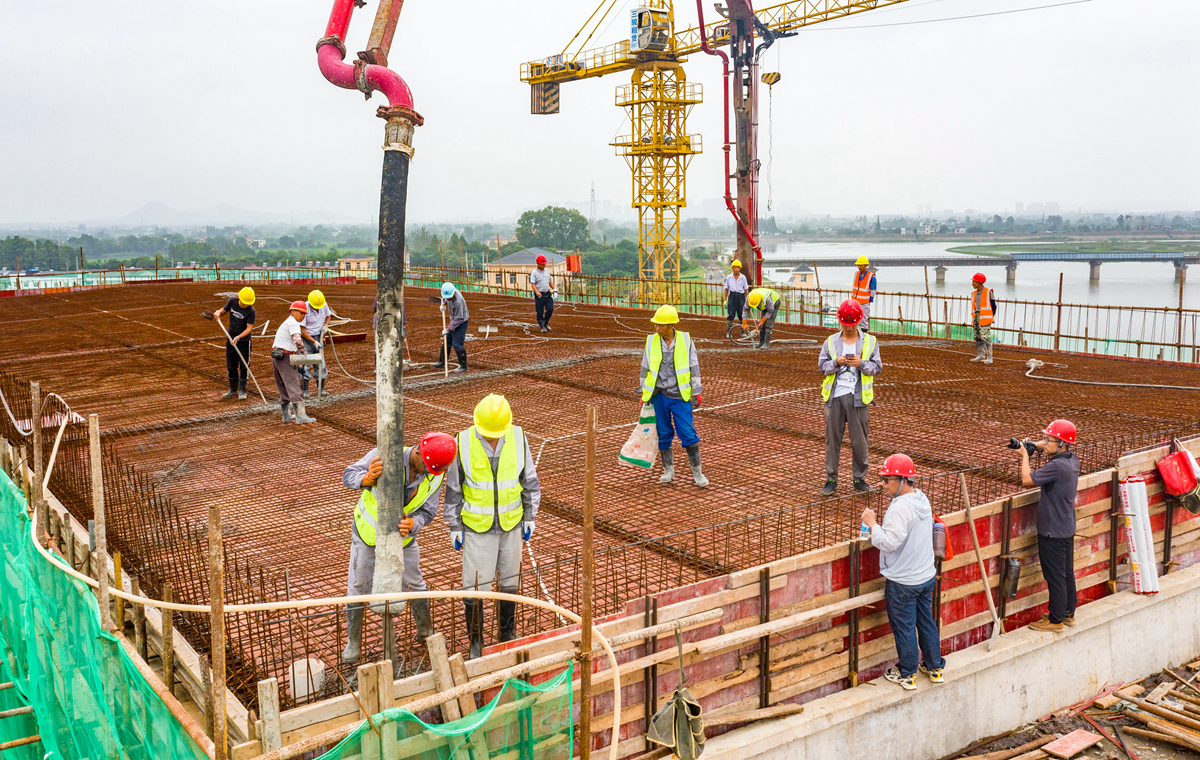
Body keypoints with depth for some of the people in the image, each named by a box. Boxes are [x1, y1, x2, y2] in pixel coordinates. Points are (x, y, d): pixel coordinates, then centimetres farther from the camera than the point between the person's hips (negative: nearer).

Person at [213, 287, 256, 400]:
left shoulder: (251, 311, -20)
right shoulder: (232, 301, -5)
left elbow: (249, 328, -21)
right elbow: (223, 310, 11)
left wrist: (238, 337, -32)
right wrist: (218, 313, -13)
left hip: (244, 341, -5)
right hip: (231, 339, 6)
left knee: (243, 366, -2)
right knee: (231, 366, 13)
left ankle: (242, 391, 9)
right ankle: (233, 390, 25)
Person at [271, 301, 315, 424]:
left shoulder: (285, 323, 25)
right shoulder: (293, 323, -8)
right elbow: (298, 341, -21)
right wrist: (304, 354, -12)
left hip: (276, 356, 10)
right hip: (285, 357, -10)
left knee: (283, 387, 16)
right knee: (293, 385, -14)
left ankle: (286, 415, 23)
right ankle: (300, 416, -21)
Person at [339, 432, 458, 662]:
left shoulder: (435, 476, -18)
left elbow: (427, 512, -14)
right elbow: (349, 476, -25)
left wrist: (411, 524, -37)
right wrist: (367, 479, -49)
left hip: (402, 535, 2)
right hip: (368, 531, -2)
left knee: (414, 585, 13)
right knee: (358, 587, 6)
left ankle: (425, 631, 37)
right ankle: (353, 642, 25)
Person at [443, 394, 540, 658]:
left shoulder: (518, 438, -9)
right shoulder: (463, 442, -14)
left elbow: (530, 481, 4)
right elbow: (453, 488, -3)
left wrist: (530, 517, 6)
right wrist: (454, 527, -1)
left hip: (511, 524, 2)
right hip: (477, 527, -2)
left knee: (510, 582, 14)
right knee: (474, 586, 0)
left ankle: (508, 633, 33)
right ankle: (476, 641, 18)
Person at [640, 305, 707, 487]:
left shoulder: (686, 340, -4)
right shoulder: (651, 341, 0)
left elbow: (694, 366, 2)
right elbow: (645, 368, 10)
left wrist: (697, 391, 3)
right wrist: (645, 393, 11)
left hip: (680, 396, -2)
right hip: (659, 395, 2)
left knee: (688, 434, -3)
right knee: (663, 434, 9)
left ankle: (697, 472, 10)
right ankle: (668, 470, 23)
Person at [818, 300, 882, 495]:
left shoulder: (870, 341, 6)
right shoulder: (831, 341, 7)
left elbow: (877, 367, 3)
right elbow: (822, 366, 4)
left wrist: (861, 363, -14)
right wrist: (836, 363, -14)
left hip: (859, 397, -1)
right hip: (834, 396, 1)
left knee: (859, 440, 4)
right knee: (832, 439, 4)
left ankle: (860, 479, 16)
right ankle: (831, 479, 12)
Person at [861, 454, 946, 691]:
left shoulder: (900, 508, -25)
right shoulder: (922, 500, 4)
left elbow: (889, 542, -28)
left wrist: (872, 524, -18)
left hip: (902, 582, -8)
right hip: (926, 576, 9)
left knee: (904, 627, 6)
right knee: (926, 621, 20)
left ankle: (907, 674, 19)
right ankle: (935, 667, 32)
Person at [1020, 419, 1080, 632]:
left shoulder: (1056, 466, -27)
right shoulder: (1073, 460, 2)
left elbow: (1027, 480, -24)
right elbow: (1058, 453, 24)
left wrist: (1025, 455, -10)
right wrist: (1035, 446, 6)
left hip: (1053, 531, -9)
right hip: (1067, 528, 9)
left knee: (1055, 576, 2)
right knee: (1067, 572, 19)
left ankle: (1056, 620, 12)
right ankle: (1068, 613, 32)